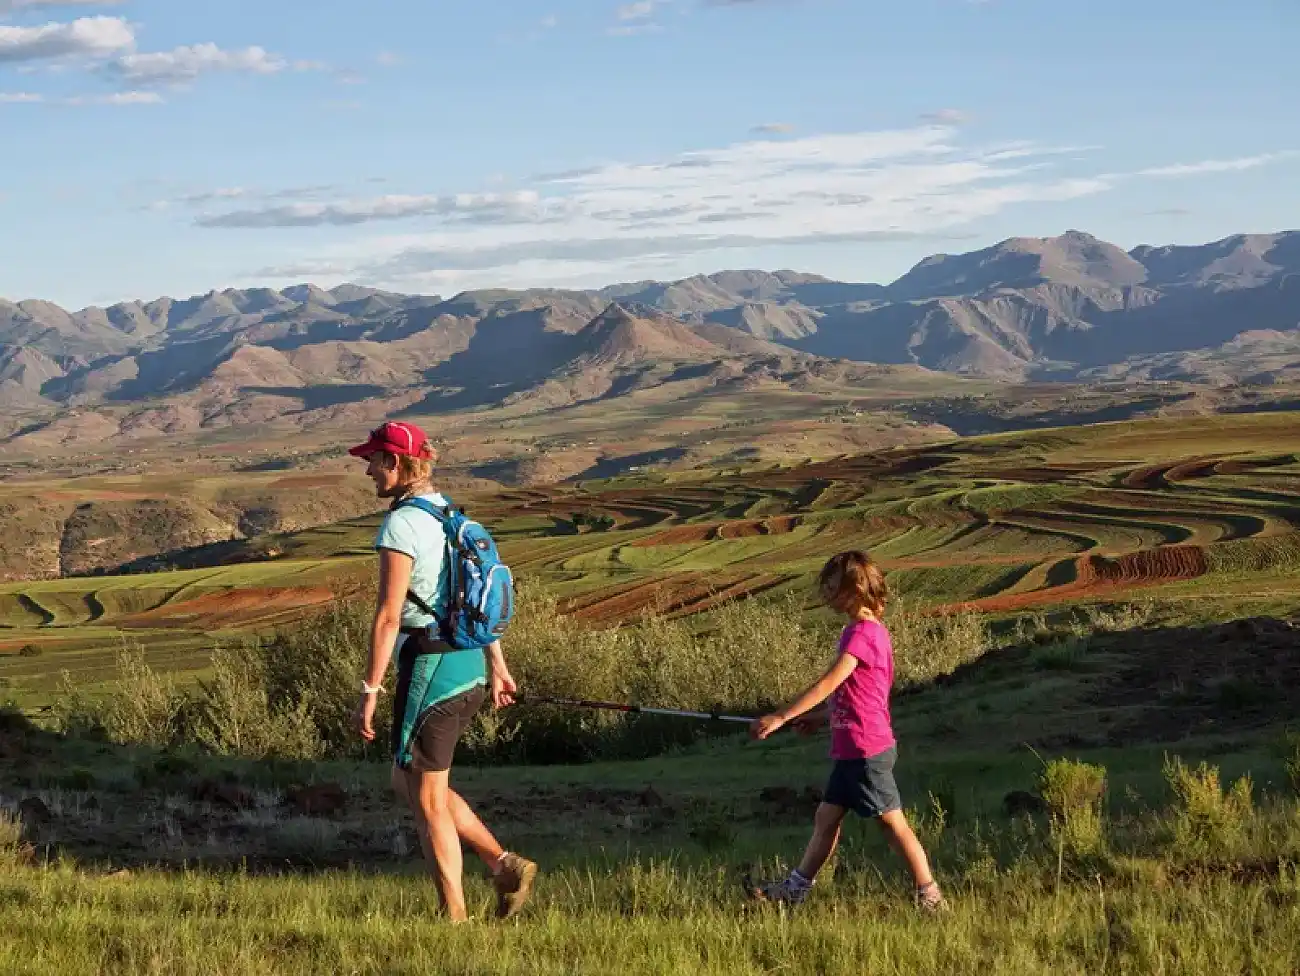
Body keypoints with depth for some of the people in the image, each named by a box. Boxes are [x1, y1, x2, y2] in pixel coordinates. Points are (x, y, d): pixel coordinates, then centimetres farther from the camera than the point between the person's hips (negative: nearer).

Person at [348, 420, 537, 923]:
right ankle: (504, 865, 15)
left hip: (429, 667, -9)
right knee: (406, 780, 20)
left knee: (427, 799, 3)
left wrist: (369, 691, -16)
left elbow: (388, 615, -19)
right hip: (469, 663, 9)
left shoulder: (401, 524, -15)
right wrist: (496, 664, 24)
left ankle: (455, 919, 9)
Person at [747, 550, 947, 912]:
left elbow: (829, 683, -24)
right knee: (826, 817, 14)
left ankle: (930, 895, 2)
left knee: (893, 823, -4)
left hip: (866, 750, -10)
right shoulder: (869, 630, 14)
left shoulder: (862, 632, -17)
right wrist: (820, 717, 17)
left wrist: (781, 716, -25)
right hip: (851, 750, 10)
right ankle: (795, 888, 21)